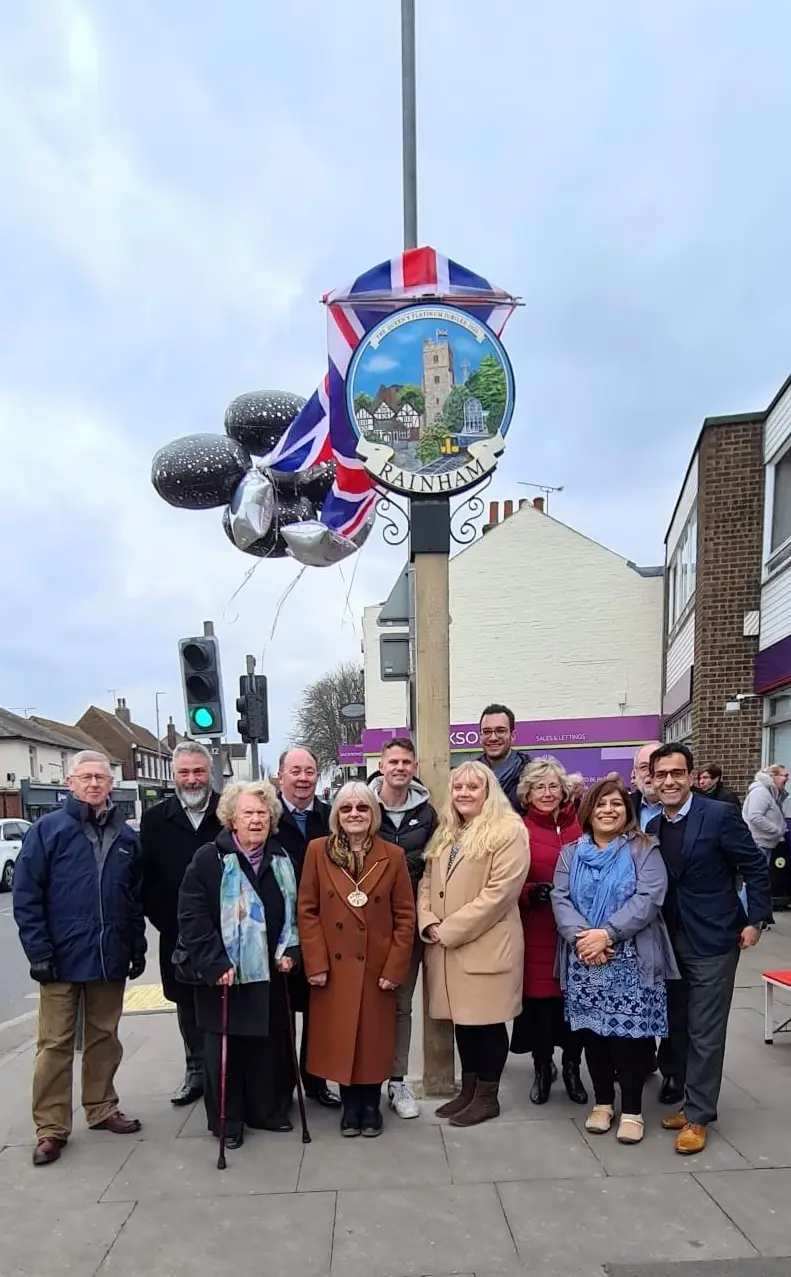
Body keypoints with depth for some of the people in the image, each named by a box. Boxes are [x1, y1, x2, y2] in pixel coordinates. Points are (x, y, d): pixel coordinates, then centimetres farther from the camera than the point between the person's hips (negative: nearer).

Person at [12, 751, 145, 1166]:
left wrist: (138, 947, 8)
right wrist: (39, 952, -12)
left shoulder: (127, 836, 6)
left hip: (111, 958, 4)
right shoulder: (47, 830, -5)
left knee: (104, 1037, 15)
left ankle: (101, 1108, 31)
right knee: (56, 1044, 5)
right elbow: (25, 897, -7)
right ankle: (51, 1128, 16)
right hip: (62, 959, -3)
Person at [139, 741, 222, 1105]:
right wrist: (163, 920, -3)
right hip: (178, 936, 3)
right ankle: (196, 1071, 31)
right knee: (187, 1004, 15)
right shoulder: (155, 819, 2)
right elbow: (146, 877, 3)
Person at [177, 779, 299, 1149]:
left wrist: (289, 951, 2)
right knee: (225, 1049, 7)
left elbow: (293, 911, 15)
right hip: (224, 974, -4)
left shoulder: (281, 860, 7)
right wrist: (214, 963, -17)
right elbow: (192, 917, -13)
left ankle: (269, 1111, 29)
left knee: (270, 1044, 11)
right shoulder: (209, 858, -9)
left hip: (270, 971, 4)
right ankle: (227, 1120, 22)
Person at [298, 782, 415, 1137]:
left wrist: (395, 967, -7)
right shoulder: (317, 851, -3)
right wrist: (316, 963, -9)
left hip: (377, 968, 0)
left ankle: (371, 1106, 29)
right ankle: (350, 1106, 28)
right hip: (333, 967, 0)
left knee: (373, 1039, 10)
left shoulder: (393, 856, -3)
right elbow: (307, 911, -3)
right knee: (340, 1038, 9)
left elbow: (405, 917, -1)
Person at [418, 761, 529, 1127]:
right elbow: (426, 882, 14)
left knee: (487, 1020, 5)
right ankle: (468, 1090, 30)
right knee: (462, 1018, 16)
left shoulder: (508, 831, -11)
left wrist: (449, 929, -16)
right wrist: (428, 922, -6)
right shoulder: (445, 833, 15)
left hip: (487, 945, -7)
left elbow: (499, 893, -18)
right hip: (448, 946, 7)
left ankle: (487, 1096, 20)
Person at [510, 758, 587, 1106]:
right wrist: (531, 892, -19)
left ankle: (571, 1067, 30)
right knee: (539, 997, 4)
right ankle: (542, 1067, 27)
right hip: (536, 932, -2)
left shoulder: (580, 827, 3)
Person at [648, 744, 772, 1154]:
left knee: (705, 1033, 1)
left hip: (713, 941, -6)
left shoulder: (719, 815, -13)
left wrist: (755, 920, -11)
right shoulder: (652, 828, 4)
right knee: (678, 1028, 14)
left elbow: (756, 866, -8)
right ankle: (690, 1101, 29)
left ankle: (698, 1115, 13)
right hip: (671, 943, 6)